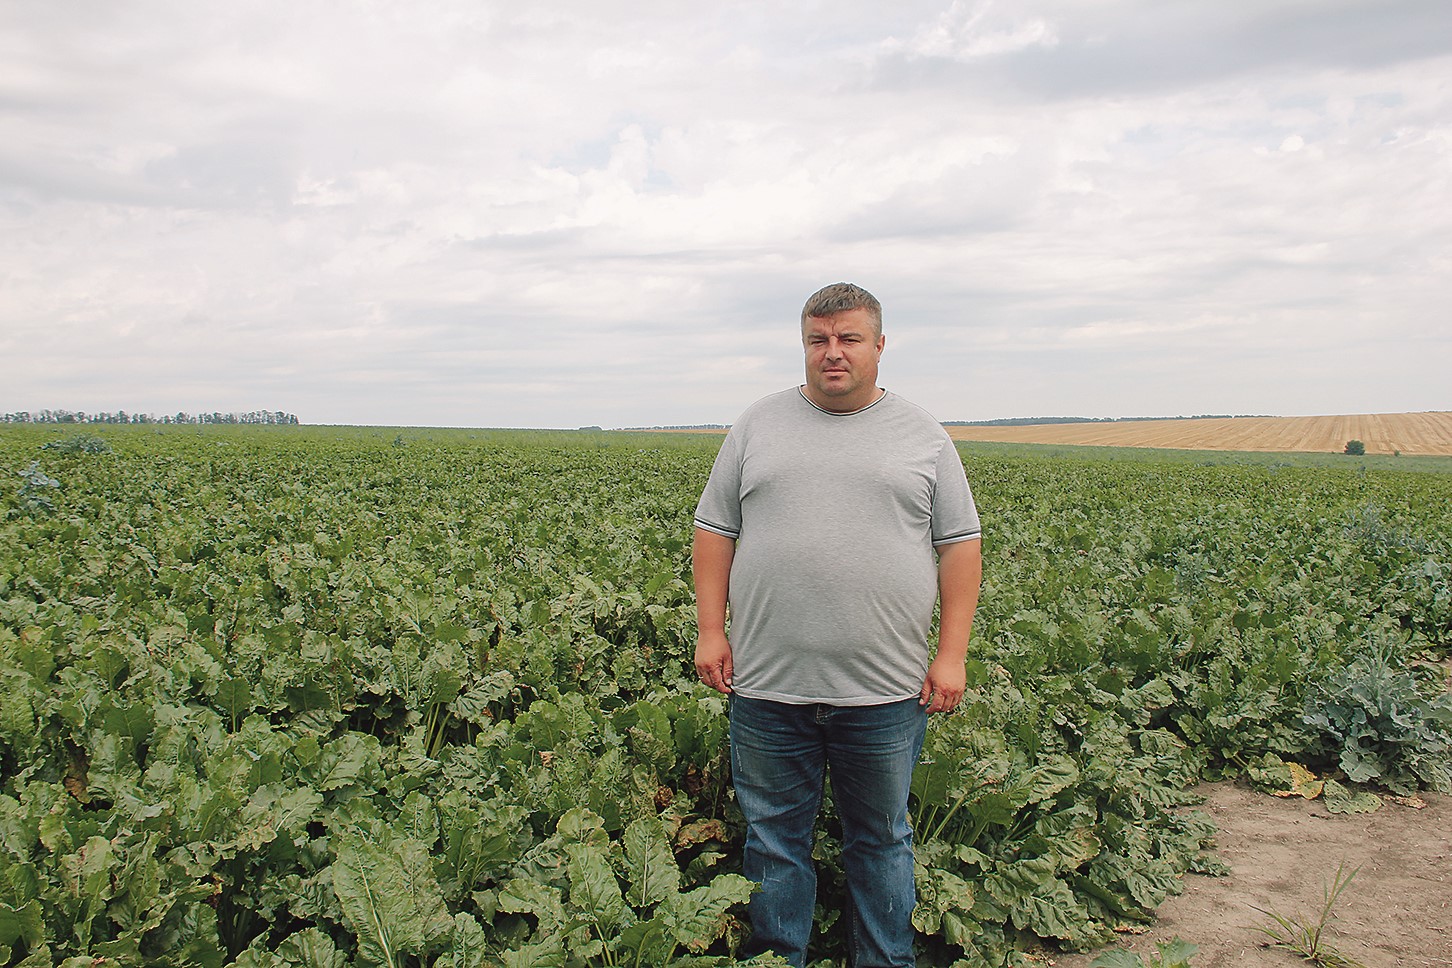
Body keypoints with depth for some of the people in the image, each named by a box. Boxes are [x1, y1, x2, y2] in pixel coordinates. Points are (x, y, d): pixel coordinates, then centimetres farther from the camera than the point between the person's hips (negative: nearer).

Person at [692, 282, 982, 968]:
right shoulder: (758, 425, 7)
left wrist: (952, 654, -2)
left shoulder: (922, 435, 5)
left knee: (882, 842, 14)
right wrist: (710, 630, 1)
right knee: (774, 840, 12)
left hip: (885, 688, 0)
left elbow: (959, 546, 5)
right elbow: (714, 532, 9)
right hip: (769, 683, 1)